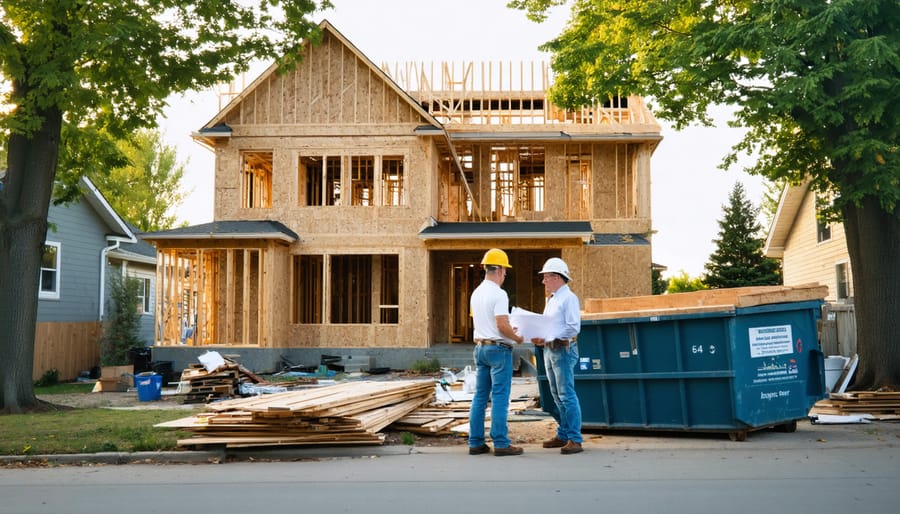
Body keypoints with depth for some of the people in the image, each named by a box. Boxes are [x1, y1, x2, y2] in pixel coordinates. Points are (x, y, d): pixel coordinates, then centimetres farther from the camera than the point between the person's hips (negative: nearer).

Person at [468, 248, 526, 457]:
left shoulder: (476, 293, 12)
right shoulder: (498, 294, -15)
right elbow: (502, 325, -21)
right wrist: (517, 338, -4)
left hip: (480, 347, 8)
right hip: (498, 348, -8)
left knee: (480, 396, 10)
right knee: (499, 398, -4)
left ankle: (475, 443, 13)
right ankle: (500, 444, -2)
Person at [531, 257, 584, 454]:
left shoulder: (569, 298, -10)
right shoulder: (551, 299, 18)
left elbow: (573, 327, -18)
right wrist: (540, 338, 4)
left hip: (563, 349, -9)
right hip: (549, 349, 9)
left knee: (566, 394, -10)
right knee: (556, 395, 12)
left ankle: (575, 440, -8)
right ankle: (563, 435, 20)